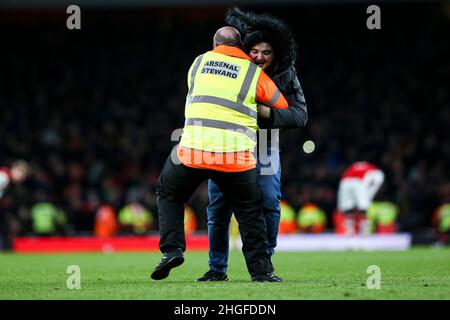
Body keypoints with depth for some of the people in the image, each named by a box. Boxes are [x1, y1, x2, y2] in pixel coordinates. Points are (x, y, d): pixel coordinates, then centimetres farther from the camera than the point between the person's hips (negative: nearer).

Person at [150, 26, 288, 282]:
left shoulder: (199, 62, 15)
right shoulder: (255, 73, 9)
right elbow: (282, 107, 20)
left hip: (193, 149, 1)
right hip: (236, 155, -1)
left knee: (169, 193, 25)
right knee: (250, 210, 16)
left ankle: (172, 249, 10)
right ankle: (260, 269, 11)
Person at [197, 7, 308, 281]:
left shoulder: (285, 75, -12)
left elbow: (300, 115, -18)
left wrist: (267, 112, -31)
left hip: (264, 149, 0)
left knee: (269, 206, -8)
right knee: (219, 207, -1)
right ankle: (218, 268, 11)